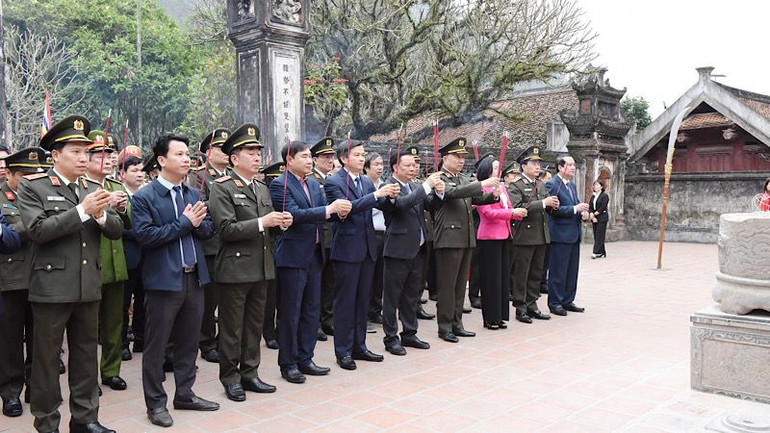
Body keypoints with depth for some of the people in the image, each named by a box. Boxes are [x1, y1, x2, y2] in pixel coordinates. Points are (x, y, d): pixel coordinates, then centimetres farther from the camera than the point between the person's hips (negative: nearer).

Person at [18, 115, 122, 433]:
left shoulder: (93, 189, 10)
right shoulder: (32, 187, -4)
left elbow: (117, 230, 6)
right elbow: (37, 230, -17)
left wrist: (101, 215, -15)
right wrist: (82, 211, -21)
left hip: (89, 287, 5)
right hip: (51, 287, -5)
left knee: (86, 355, 13)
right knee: (46, 358, 6)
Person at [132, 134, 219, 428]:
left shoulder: (194, 194, 11)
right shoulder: (144, 197, -8)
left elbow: (208, 230, 11)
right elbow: (145, 236, -17)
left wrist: (197, 223, -12)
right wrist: (184, 223, -15)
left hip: (194, 277, 6)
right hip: (164, 280, -6)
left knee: (189, 341, 14)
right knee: (156, 345, 5)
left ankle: (185, 394, 28)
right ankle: (155, 402, 17)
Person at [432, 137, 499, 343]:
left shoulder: (464, 179, 17)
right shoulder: (439, 179, -7)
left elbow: (478, 198, 13)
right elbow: (453, 192, -25)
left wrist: (493, 195, -8)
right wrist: (482, 184, -28)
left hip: (466, 238, 8)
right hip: (449, 239, -8)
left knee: (460, 284, 13)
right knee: (447, 285, -1)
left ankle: (456, 324, 22)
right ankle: (444, 327, 7)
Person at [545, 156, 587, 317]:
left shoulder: (572, 185, 16)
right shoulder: (551, 184, -11)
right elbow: (554, 208, -19)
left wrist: (583, 213, 0)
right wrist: (575, 209, -22)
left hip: (574, 235, 9)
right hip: (560, 234, -9)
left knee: (572, 270, 13)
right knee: (558, 271, -1)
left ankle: (568, 301, 22)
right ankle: (555, 303, 8)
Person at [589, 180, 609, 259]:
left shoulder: (604, 195, -4)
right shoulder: (593, 197, 15)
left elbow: (602, 208, -11)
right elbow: (590, 207, 7)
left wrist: (594, 214, -9)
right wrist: (591, 215, -9)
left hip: (602, 218, -7)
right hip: (594, 219, 7)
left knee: (599, 235, -10)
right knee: (596, 235, 5)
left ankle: (597, 252, -14)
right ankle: (602, 252, 11)